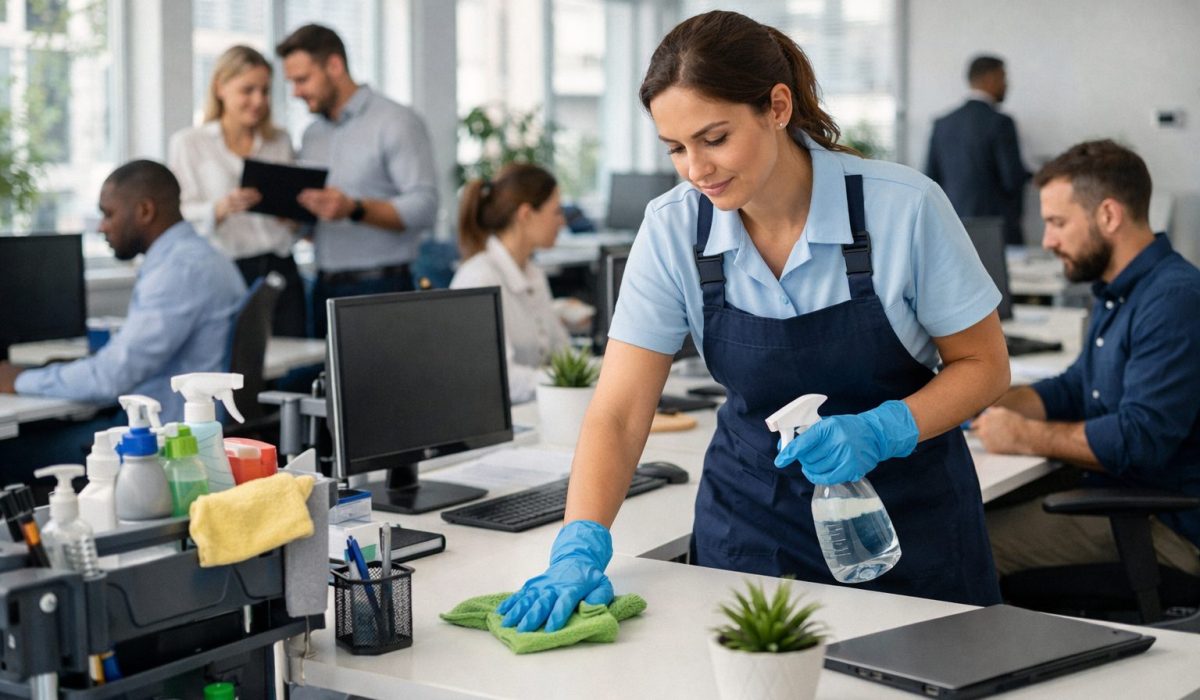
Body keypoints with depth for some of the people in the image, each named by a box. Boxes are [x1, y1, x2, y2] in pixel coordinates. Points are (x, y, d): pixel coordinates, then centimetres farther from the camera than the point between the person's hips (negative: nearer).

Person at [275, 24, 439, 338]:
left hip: (379, 288, -6)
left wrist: (355, 209, -26)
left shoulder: (397, 123, -5)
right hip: (324, 290, 6)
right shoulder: (312, 134, 17)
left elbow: (424, 207, -16)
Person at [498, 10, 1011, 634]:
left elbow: (983, 365, -9)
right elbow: (617, 413, -15)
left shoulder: (903, 206, -20)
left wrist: (879, 432, -26)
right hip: (753, 509, 2)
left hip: (908, 512, -1)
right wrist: (581, 548, -30)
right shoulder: (671, 229, -14)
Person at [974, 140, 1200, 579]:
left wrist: (1024, 436, -17)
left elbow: (1139, 440, -28)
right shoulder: (1117, 294, 15)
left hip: (1164, 526, -10)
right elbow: (1074, 390, 22)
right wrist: (988, 403, 5)